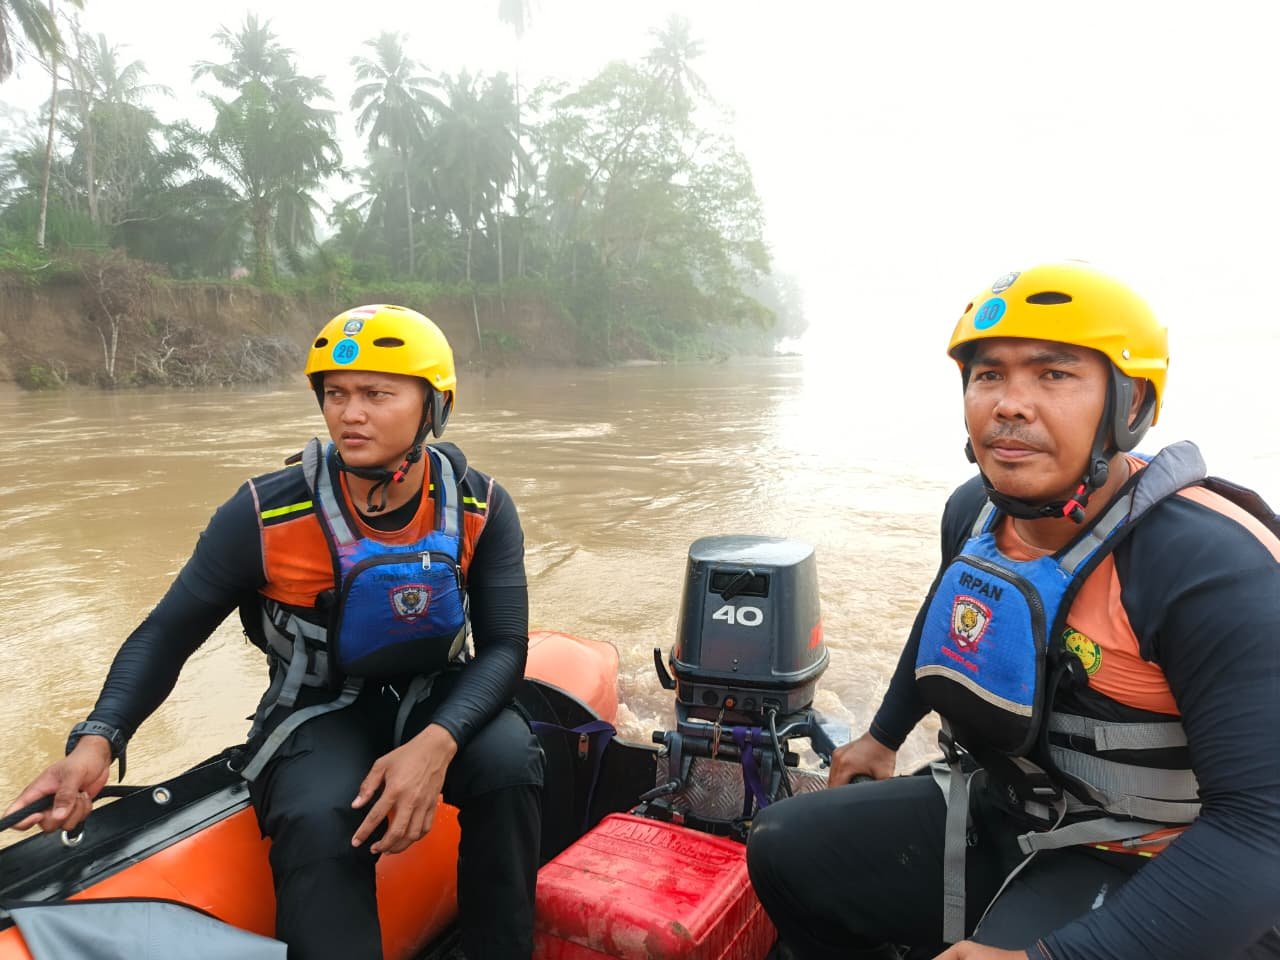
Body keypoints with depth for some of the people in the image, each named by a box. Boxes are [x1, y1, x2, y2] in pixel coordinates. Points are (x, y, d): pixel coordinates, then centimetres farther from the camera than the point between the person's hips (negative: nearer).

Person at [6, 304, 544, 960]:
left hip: (436, 697, 2)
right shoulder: (267, 514, -15)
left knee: (508, 759, -29)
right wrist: (97, 740, -22)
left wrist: (437, 742, -32)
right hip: (320, 709, -1)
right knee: (319, 825, -33)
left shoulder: (480, 509, -12)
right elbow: (167, 633, -5)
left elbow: (503, 647, -13)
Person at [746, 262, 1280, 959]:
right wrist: (883, 734, 25)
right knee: (784, 848, 5)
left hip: (1141, 870, -6)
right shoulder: (974, 510, -6)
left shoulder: (1211, 565, -26)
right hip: (994, 813, 6)